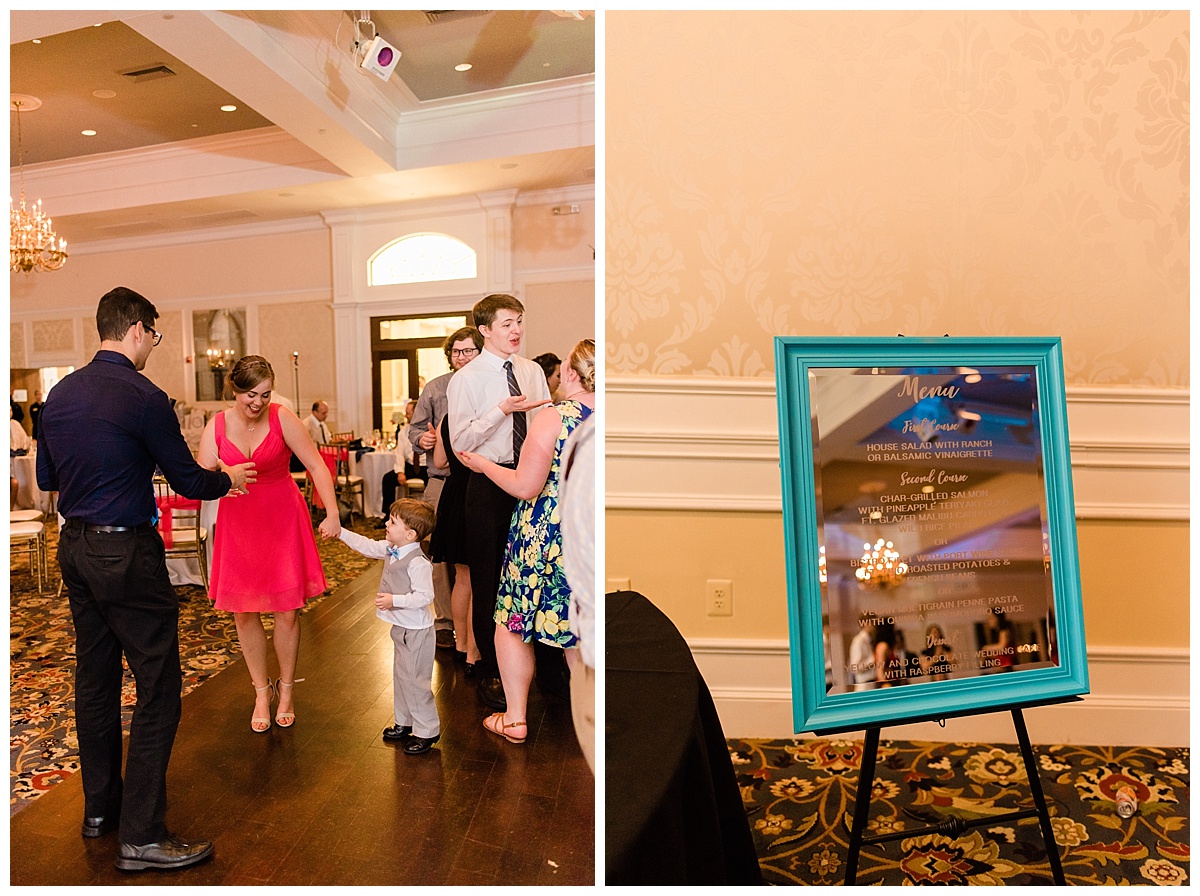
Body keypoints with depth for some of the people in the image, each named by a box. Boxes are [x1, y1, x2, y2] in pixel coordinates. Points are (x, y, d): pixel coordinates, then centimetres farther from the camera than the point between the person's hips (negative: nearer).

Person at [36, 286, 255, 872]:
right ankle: (142, 835, 1)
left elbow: (46, 477, 16)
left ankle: (99, 807, 31)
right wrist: (228, 480, 9)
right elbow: (187, 481, -10)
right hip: (126, 554, -9)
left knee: (95, 679, 18)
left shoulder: (60, 393, 7)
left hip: (75, 548, 9)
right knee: (158, 689, -2)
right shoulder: (143, 397, -16)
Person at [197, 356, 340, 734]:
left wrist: (332, 513, -22)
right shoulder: (217, 426, -4)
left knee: (287, 611, 3)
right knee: (243, 612, 7)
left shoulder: (282, 418, -12)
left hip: (282, 519, -2)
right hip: (238, 522, 2)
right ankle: (261, 692, 26)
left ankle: (286, 690, 24)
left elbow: (316, 465, -13)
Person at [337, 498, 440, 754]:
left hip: (416, 630, -10)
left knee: (414, 680, -1)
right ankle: (404, 723, 38)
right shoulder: (391, 550, 1)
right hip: (401, 628, 10)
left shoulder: (418, 563, -27)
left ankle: (428, 731, 13)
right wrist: (340, 532, 10)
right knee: (400, 676, 21)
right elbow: (368, 546, 13)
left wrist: (394, 601, -31)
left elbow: (424, 596, -28)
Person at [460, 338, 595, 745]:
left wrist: (482, 464, -4)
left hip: (544, 534, -5)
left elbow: (526, 486, -18)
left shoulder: (552, 418, -18)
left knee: (513, 620, 13)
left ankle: (514, 719, 21)